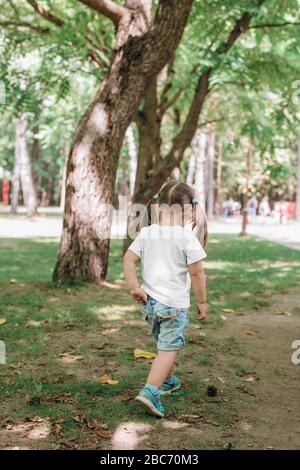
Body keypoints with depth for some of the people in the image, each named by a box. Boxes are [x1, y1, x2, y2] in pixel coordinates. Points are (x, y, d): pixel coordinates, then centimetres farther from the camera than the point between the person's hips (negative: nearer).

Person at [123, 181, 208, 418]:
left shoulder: (147, 232, 2)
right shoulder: (187, 237, -13)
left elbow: (129, 259, -1)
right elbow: (197, 272, -12)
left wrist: (134, 287, 0)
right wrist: (202, 301, -2)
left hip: (149, 299, 6)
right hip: (174, 303, -6)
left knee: (164, 343, 25)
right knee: (169, 348, -2)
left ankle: (169, 380, 43)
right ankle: (150, 391, -17)